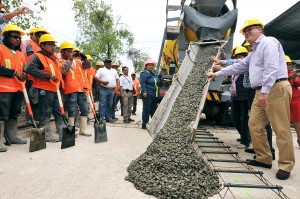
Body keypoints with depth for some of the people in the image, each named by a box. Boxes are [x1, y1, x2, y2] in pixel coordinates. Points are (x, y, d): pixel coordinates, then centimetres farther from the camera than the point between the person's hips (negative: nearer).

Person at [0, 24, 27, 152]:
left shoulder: (20, 54, 20)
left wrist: (23, 75, 1)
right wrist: (14, 73, -15)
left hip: (17, 89, 7)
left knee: (14, 114, 11)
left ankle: (12, 137, 19)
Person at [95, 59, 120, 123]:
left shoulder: (114, 71, 22)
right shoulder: (101, 70, 7)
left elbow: (117, 79, 22)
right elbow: (96, 78, -2)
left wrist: (118, 85, 4)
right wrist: (102, 81, -18)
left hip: (112, 90, 5)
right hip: (104, 89, -4)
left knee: (110, 104, 8)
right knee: (102, 104, -8)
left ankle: (109, 118, 14)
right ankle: (101, 118, -6)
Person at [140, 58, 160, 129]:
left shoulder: (154, 74, 22)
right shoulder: (144, 73, -5)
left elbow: (157, 83, 36)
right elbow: (143, 83, -17)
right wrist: (144, 91, -25)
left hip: (154, 95, 9)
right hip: (147, 94, -9)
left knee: (154, 109, 15)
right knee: (146, 109, -6)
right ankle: (144, 124, 2)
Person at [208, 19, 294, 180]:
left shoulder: (268, 42, -5)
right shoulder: (254, 51, 25)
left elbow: (272, 68, -19)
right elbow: (239, 66, 28)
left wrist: (265, 91, -25)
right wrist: (217, 74, 26)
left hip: (276, 89, -10)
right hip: (262, 92, 10)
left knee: (281, 129, -5)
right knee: (255, 125, 8)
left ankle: (286, 165, 5)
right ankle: (264, 159, 18)